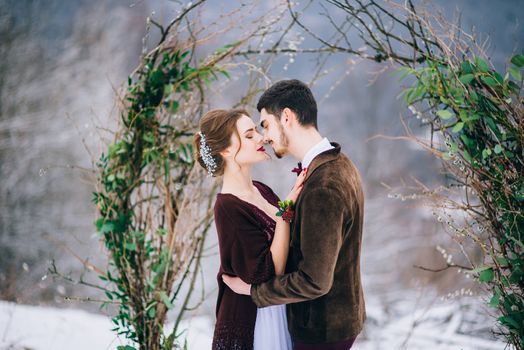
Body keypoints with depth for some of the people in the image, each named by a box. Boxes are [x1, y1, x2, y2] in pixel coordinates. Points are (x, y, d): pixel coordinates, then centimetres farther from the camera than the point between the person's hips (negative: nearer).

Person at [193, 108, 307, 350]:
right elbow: (269, 272, -24)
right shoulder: (229, 209, -20)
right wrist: (287, 209, -24)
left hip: (281, 311, 8)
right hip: (253, 322, -8)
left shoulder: (260, 190, 3)